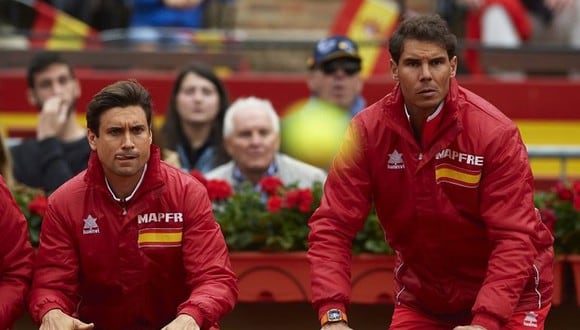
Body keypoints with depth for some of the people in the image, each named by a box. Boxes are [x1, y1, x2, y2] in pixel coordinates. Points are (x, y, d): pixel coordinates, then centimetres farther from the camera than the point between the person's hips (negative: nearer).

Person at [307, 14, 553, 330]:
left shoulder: (495, 132, -20)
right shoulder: (367, 130, -12)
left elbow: (513, 237, -23)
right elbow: (332, 226, -14)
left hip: (507, 295, -3)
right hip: (419, 298, 3)